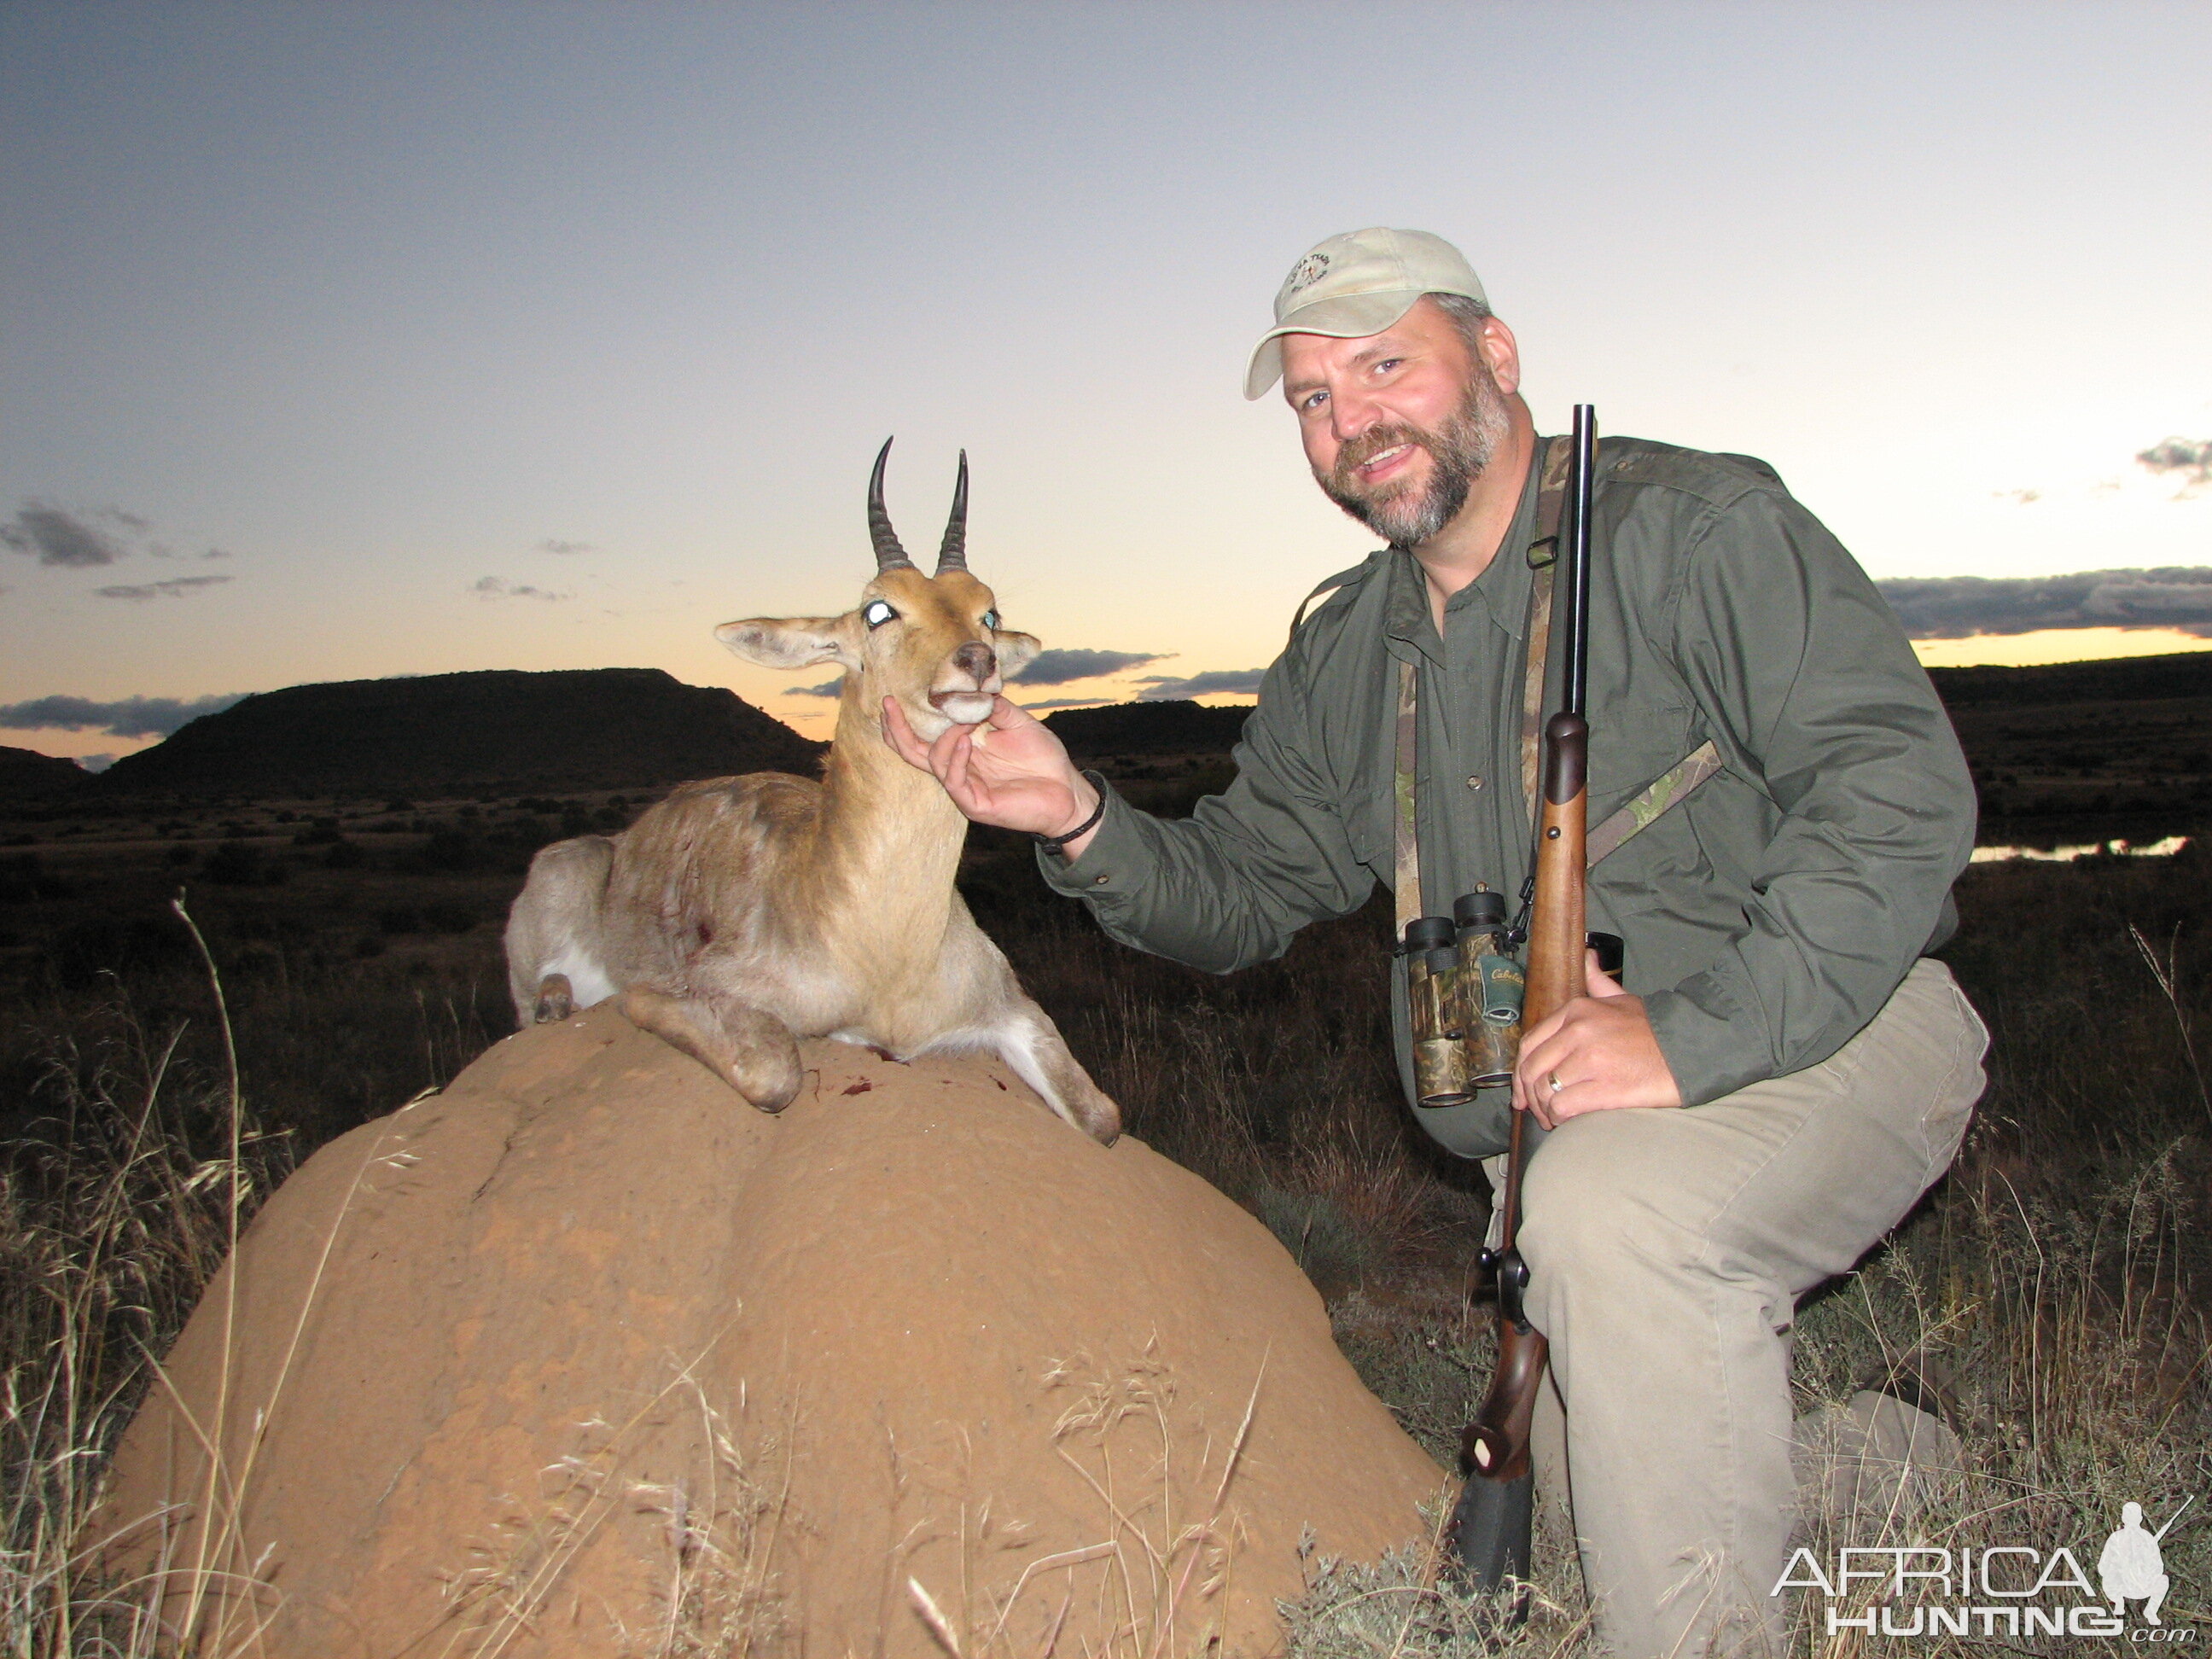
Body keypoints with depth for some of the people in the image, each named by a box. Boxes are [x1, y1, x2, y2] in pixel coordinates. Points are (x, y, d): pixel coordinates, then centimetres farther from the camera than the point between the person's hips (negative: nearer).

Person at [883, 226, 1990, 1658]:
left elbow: (1900, 789, -23)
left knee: (1612, 1208, -38)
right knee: (1598, 1492, 12)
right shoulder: (1342, 662, 6)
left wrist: (1696, 1030, -33)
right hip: (1564, 1120, 7)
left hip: (1831, 1018, -6)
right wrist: (1083, 821, -11)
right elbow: (1239, 896, 9)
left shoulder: (1693, 524, -14)